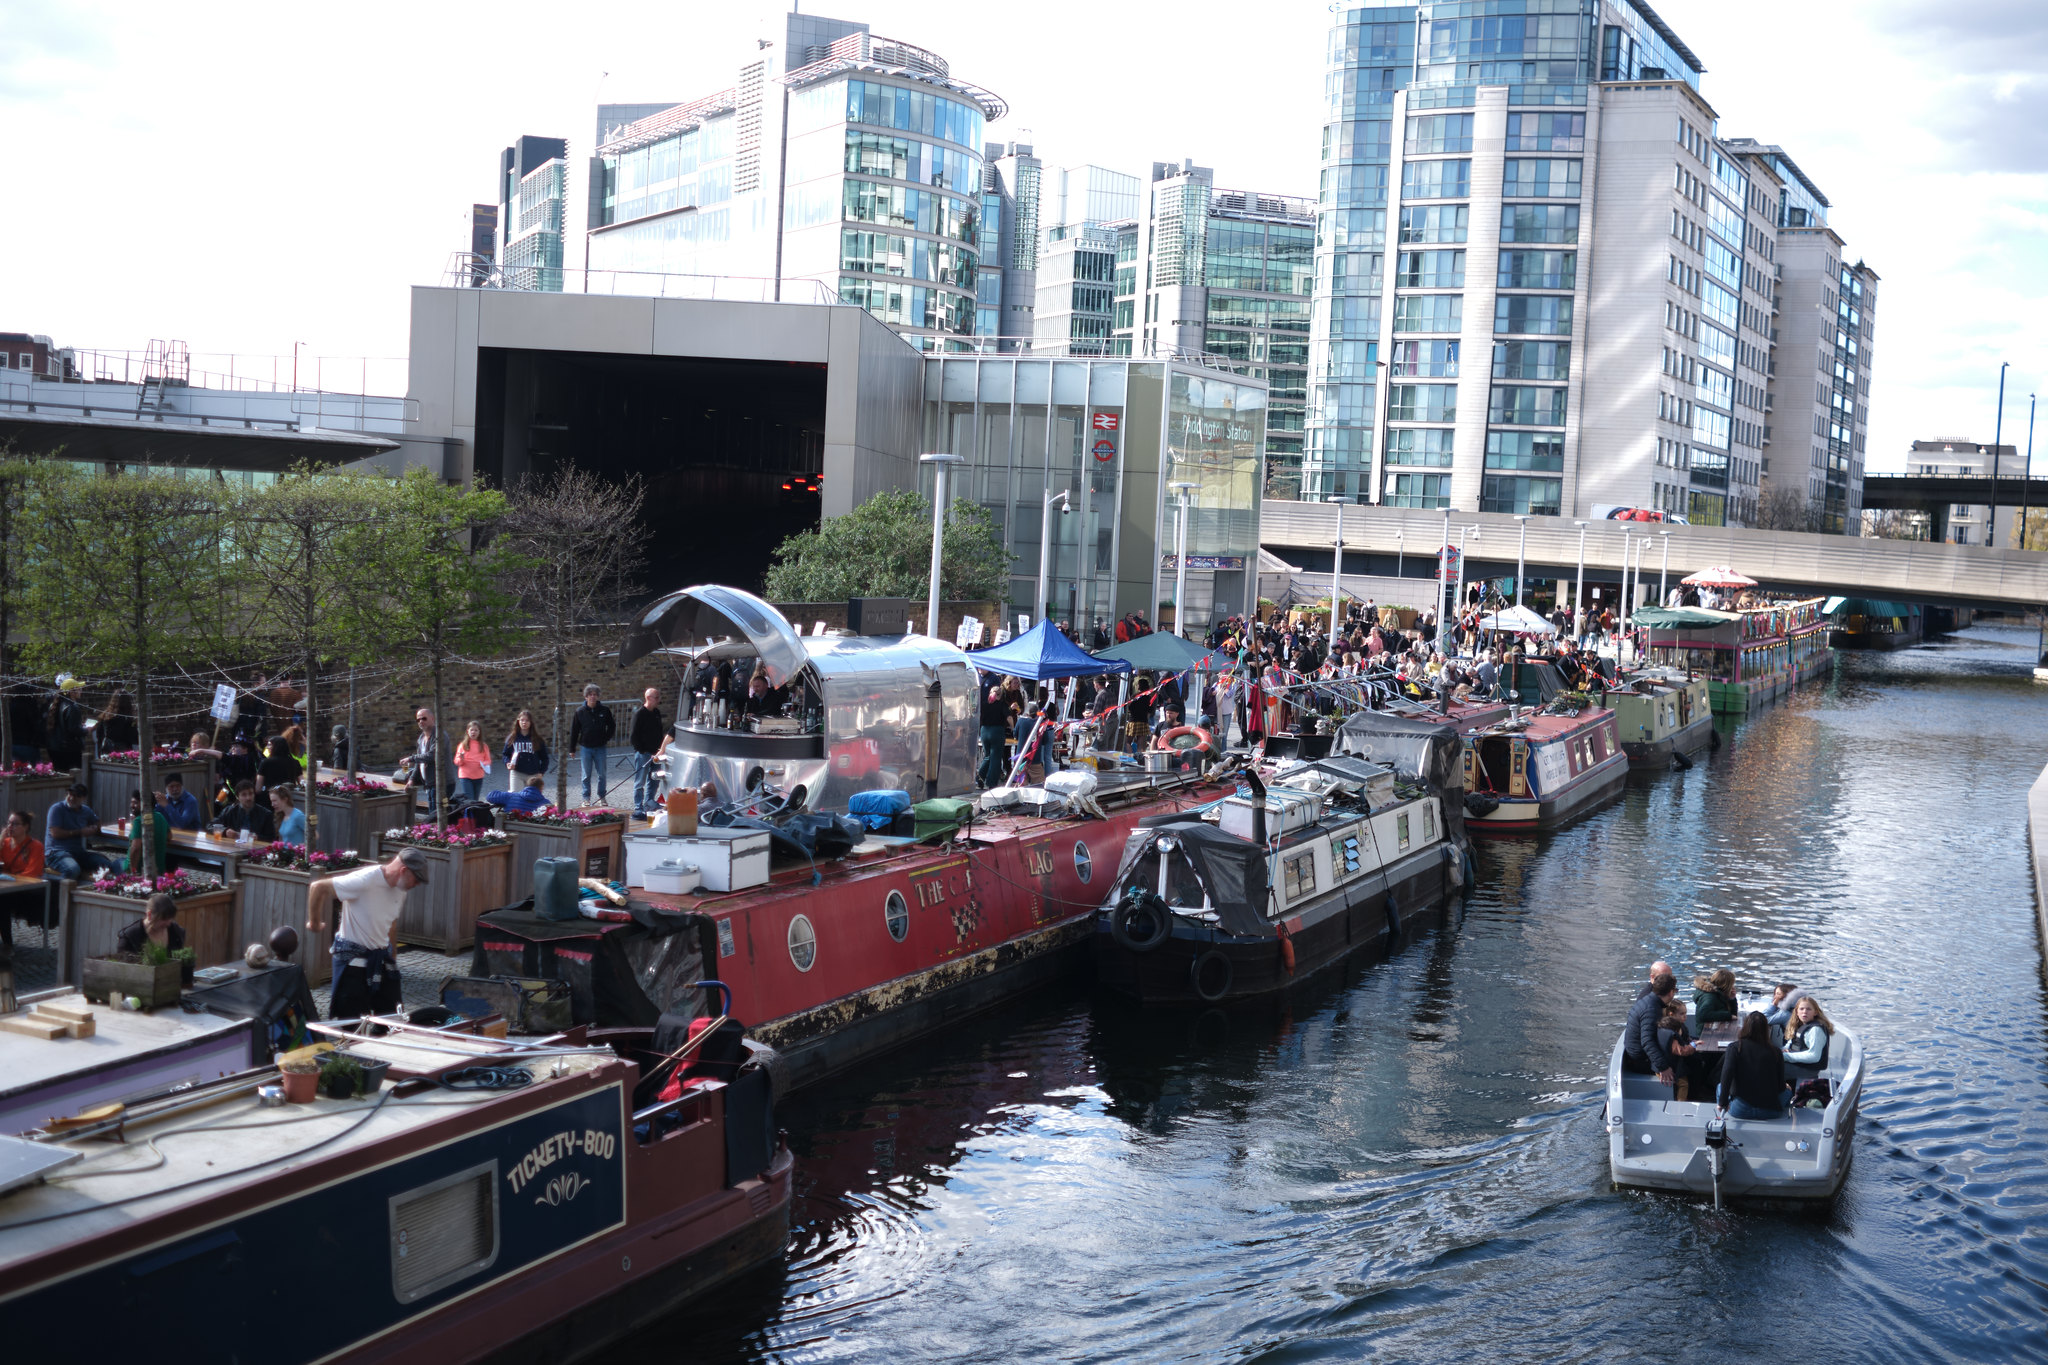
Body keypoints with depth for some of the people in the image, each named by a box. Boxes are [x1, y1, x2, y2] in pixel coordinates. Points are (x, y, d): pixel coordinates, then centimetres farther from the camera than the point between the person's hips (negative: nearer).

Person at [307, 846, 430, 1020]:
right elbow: (318, 888, -19)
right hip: (353, 958, -7)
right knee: (352, 1019, -4)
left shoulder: (399, 889, 5)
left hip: (381, 958, 7)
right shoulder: (365, 881, -21)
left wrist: (391, 956, 21)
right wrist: (314, 922, -8)